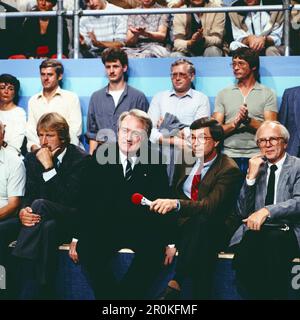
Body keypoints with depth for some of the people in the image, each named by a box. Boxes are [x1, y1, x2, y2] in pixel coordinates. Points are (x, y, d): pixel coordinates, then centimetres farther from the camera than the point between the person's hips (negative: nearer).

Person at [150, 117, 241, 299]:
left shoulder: (229, 170, -9)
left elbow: (211, 205, -23)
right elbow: (174, 194, 17)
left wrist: (176, 204, -39)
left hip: (212, 229, -6)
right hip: (184, 225, 6)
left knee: (203, 220, -36)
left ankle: (176, 283, -36)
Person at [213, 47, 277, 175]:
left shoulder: (268, 94, 7)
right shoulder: (223, 94, 13)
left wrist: (248, 120, -16)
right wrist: (235, 123, -13)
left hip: (256, 156, -1)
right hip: (229, 155, 1)